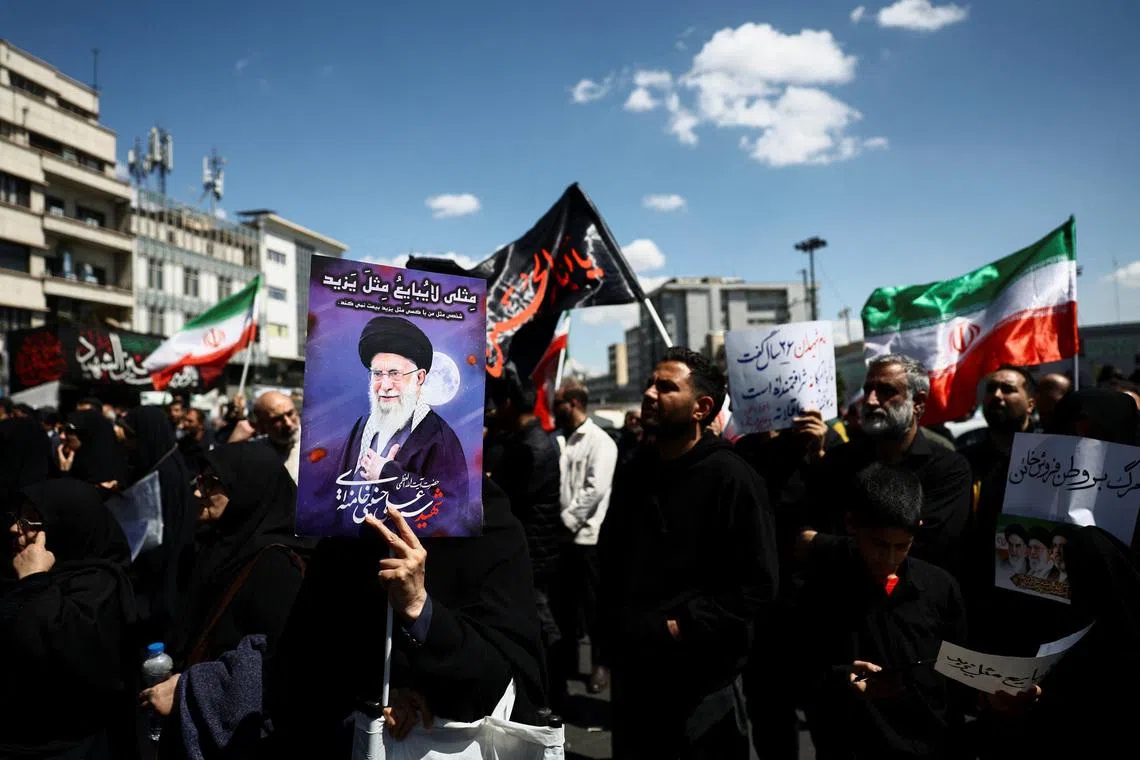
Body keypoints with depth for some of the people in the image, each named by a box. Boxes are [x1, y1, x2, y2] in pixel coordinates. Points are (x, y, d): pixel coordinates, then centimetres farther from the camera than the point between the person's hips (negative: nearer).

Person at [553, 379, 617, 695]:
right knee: (564, 601, 14)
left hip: (586, 536, -7)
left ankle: (600, 664, 16)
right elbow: (556, 485, 15)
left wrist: (567, 520, -15)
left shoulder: (600, 441, -8)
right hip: (563, 534, 7)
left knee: (592, 603, 3)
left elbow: (596, 489, -16)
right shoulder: (564, 440, 15)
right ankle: (566, 659, 27)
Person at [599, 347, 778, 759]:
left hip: (702, 683, -6)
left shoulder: (730, 478, -13)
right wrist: (612, 633, 11)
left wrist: (684, 627, -18)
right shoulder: (633, 473, 9)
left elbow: (757, 584, -17)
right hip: (633, 676, 7)